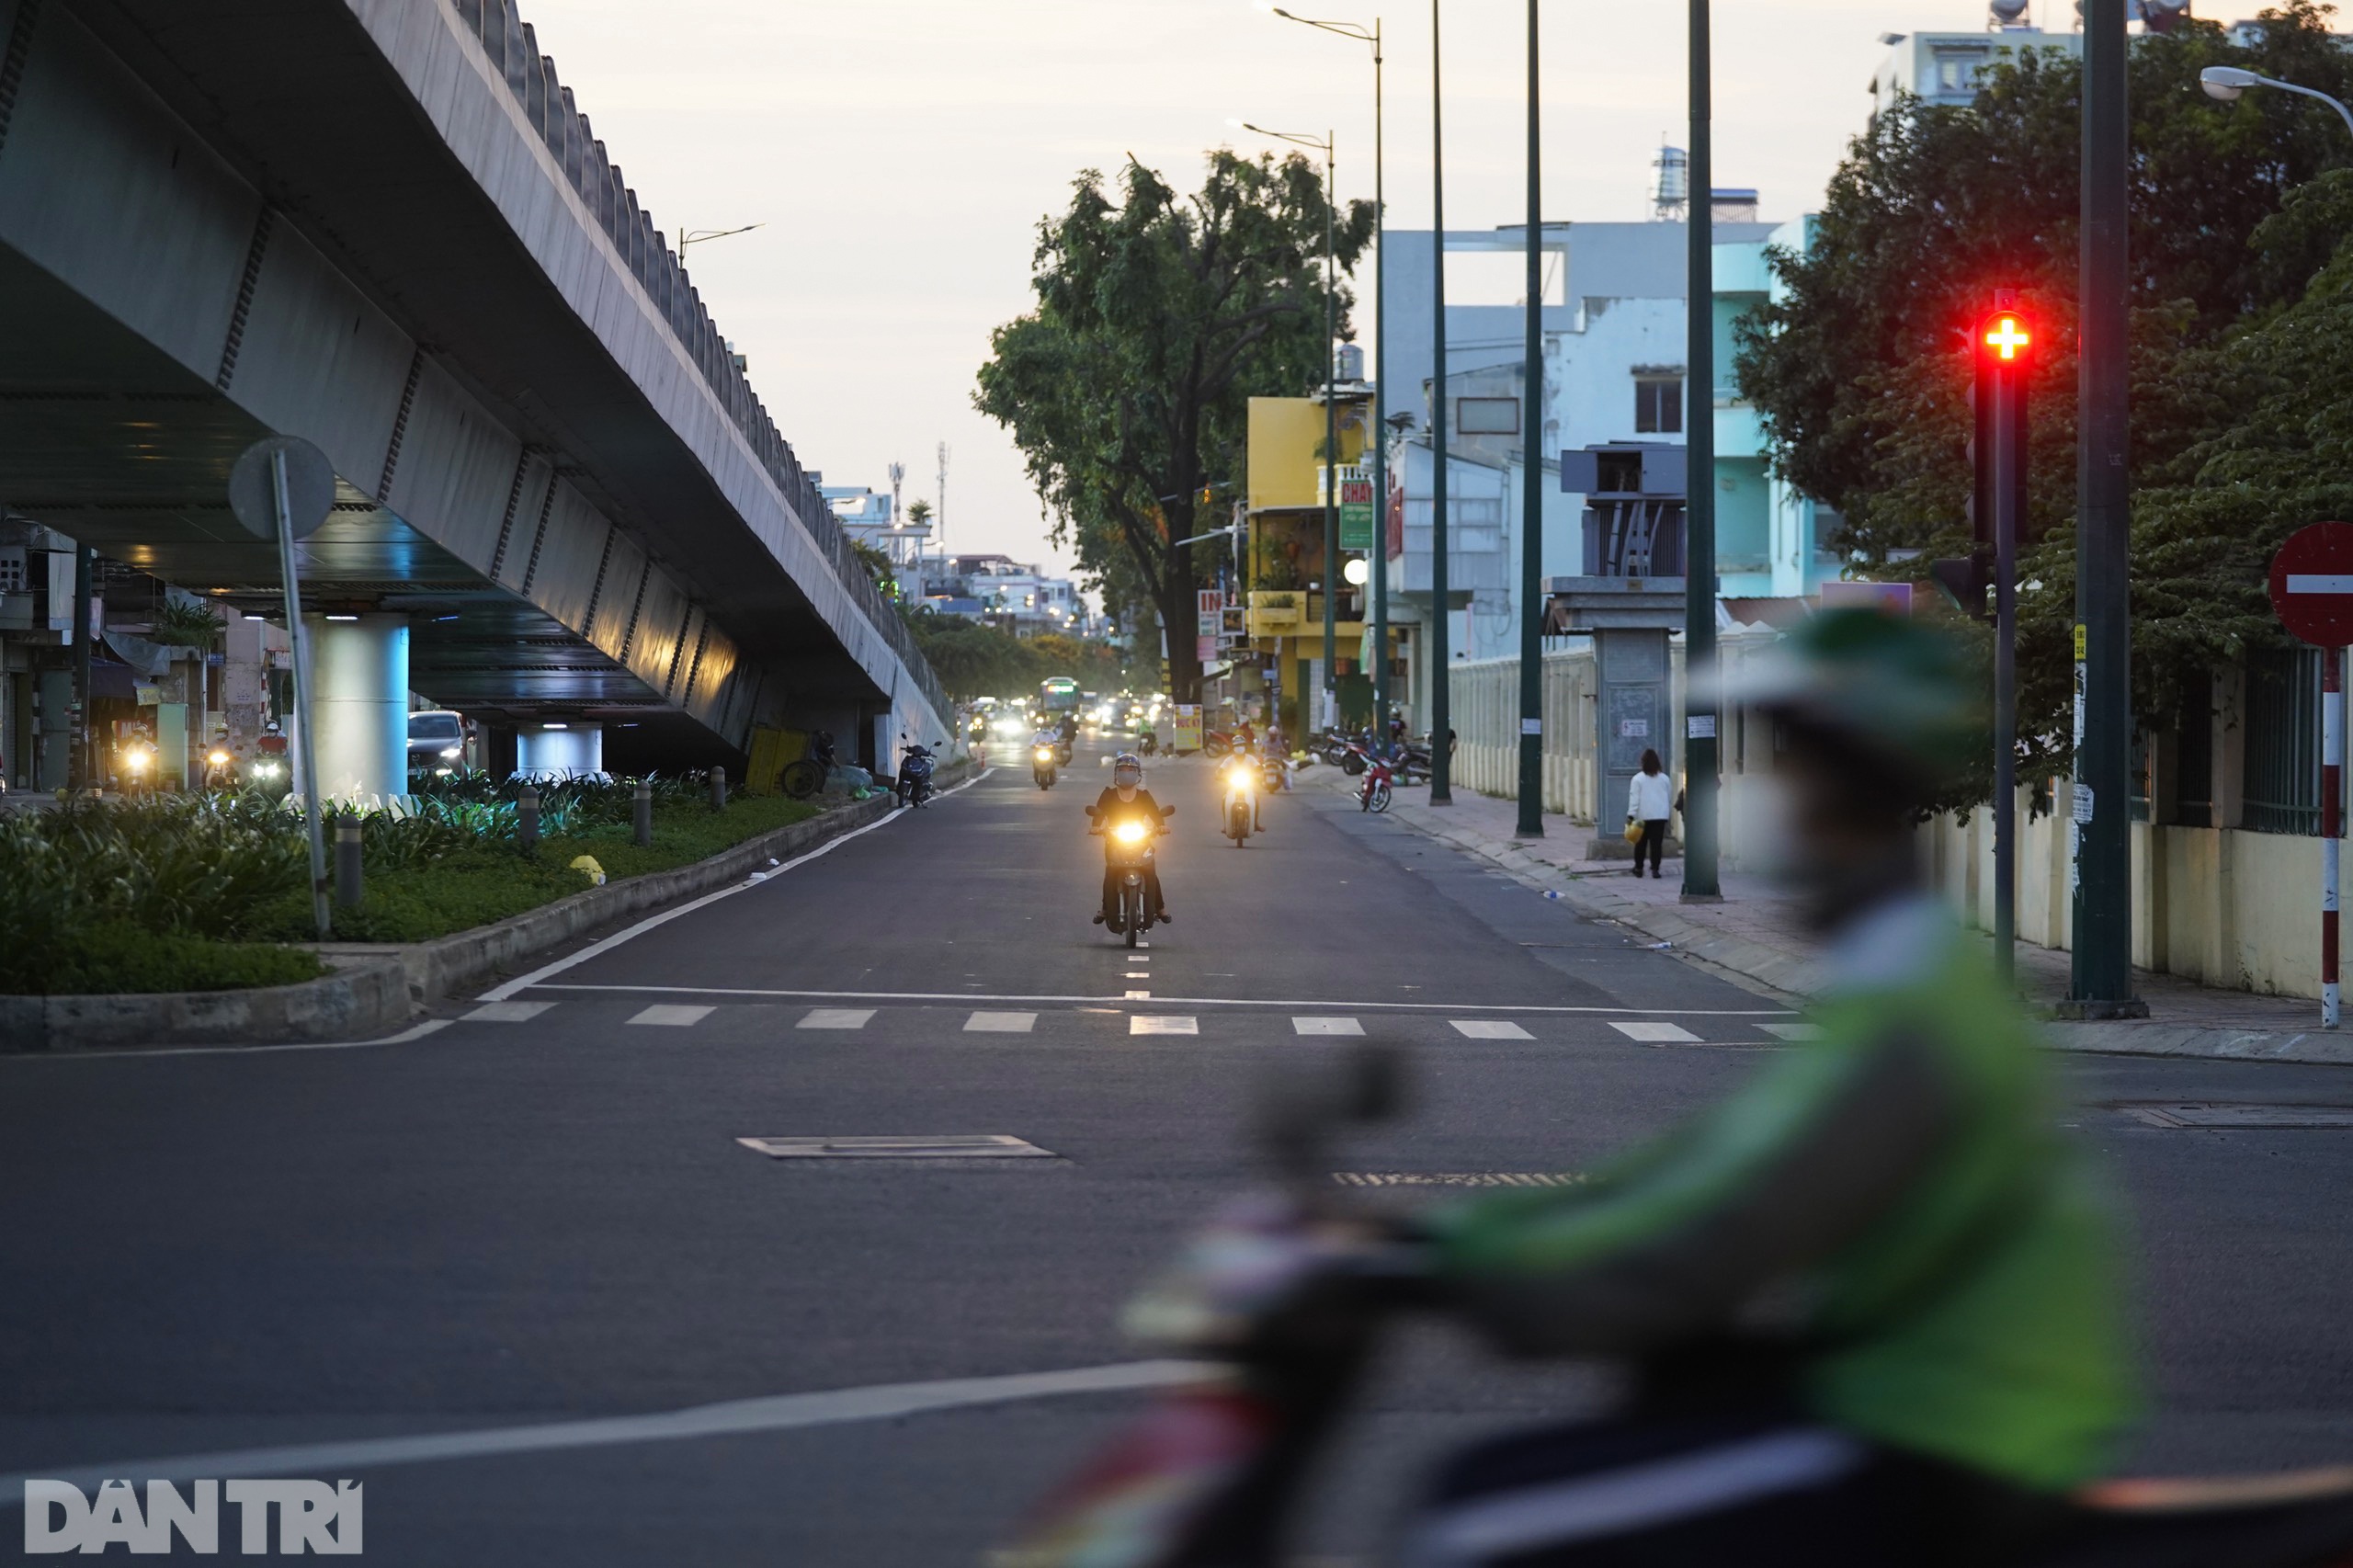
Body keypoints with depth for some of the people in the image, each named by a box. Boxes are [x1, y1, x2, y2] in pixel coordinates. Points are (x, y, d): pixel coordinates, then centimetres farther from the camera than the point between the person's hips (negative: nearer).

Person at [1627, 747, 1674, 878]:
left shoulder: (1638, 779, -5)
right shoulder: (1665, 779, 5)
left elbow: (1634, 799, -10)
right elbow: (1670, 798, 14)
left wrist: (1631, 815, -11)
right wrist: (1668, 811, 26)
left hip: (1643, 817, -2)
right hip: (1661, 816, 2)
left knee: (1641, 843, 11)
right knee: (1657, 843, 0)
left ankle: (1638, 868, 18)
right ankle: (1655, 869, -6)